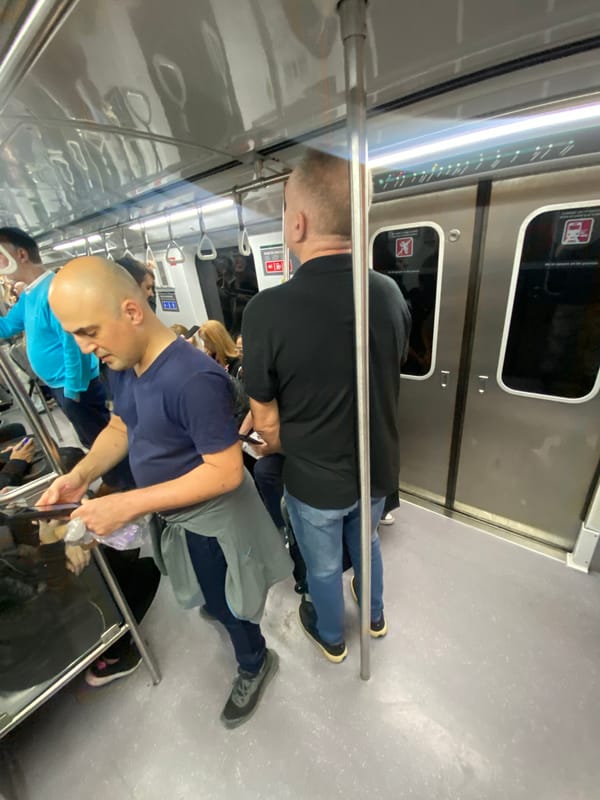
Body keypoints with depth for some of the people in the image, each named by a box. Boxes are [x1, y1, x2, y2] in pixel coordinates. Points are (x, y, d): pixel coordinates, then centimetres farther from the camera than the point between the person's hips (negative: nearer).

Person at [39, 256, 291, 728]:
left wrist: (130, 505, -29)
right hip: (173, 511, 8)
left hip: (211, 518, -7)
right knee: (211, 593, 32)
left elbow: (226, 472, -32)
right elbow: (120, 428, 8)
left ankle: (255, 665, 50)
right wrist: (81, 475, -9)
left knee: (224, 602, 19)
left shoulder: (194, 379, -34)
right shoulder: (123, 366, -5)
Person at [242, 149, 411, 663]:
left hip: (315, 479, -4)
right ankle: (375, 615, 62)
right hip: (378, 467, 5)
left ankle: (331, 637, 57)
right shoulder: (391, 293, -12)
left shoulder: (268, 310, -28)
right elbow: (388, 377, 3)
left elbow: (267, 420, -17)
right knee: (365, 542, 33)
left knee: (323, 564, 25)